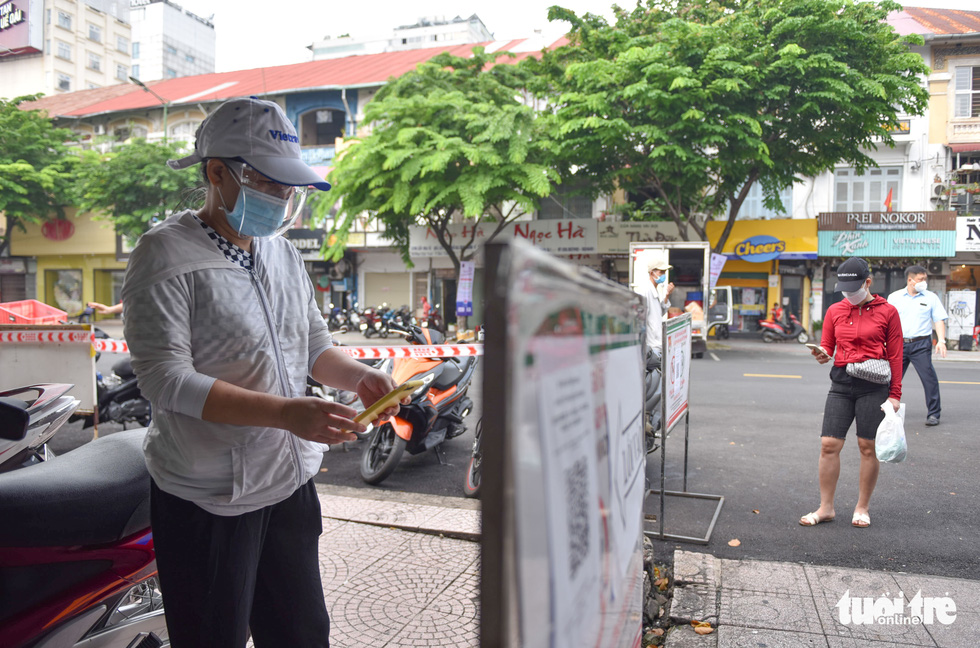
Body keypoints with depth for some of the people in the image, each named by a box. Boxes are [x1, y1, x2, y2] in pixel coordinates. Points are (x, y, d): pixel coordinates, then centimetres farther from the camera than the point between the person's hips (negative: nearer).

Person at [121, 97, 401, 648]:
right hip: (210, 499, -6)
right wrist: (284, 413, -30)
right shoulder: (167, 254, -12)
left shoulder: (284, 253, 10)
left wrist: (359, 377, -7)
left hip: (291, 482, 6)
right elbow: (165, 377, -20)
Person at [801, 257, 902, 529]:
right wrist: (822, 353, -10)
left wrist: (895, 394, -1)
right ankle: (825, 508, 11)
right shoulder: (835, 311, 10)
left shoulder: (887, 312, 0)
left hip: (873, 385, -3)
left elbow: (895, 356, 1)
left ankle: (862, 508, 19)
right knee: (829, 445, -1)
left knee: (868, 447, 3)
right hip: (841, 383, 3)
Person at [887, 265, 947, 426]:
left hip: (921, 344, -1)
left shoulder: (931, 297, 6)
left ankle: (933, 414, 4)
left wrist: (941, 341, -10)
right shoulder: (894, 297, 8)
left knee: (929, 378, -7)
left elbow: (939, 320, 3)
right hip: (899, 343, 1)